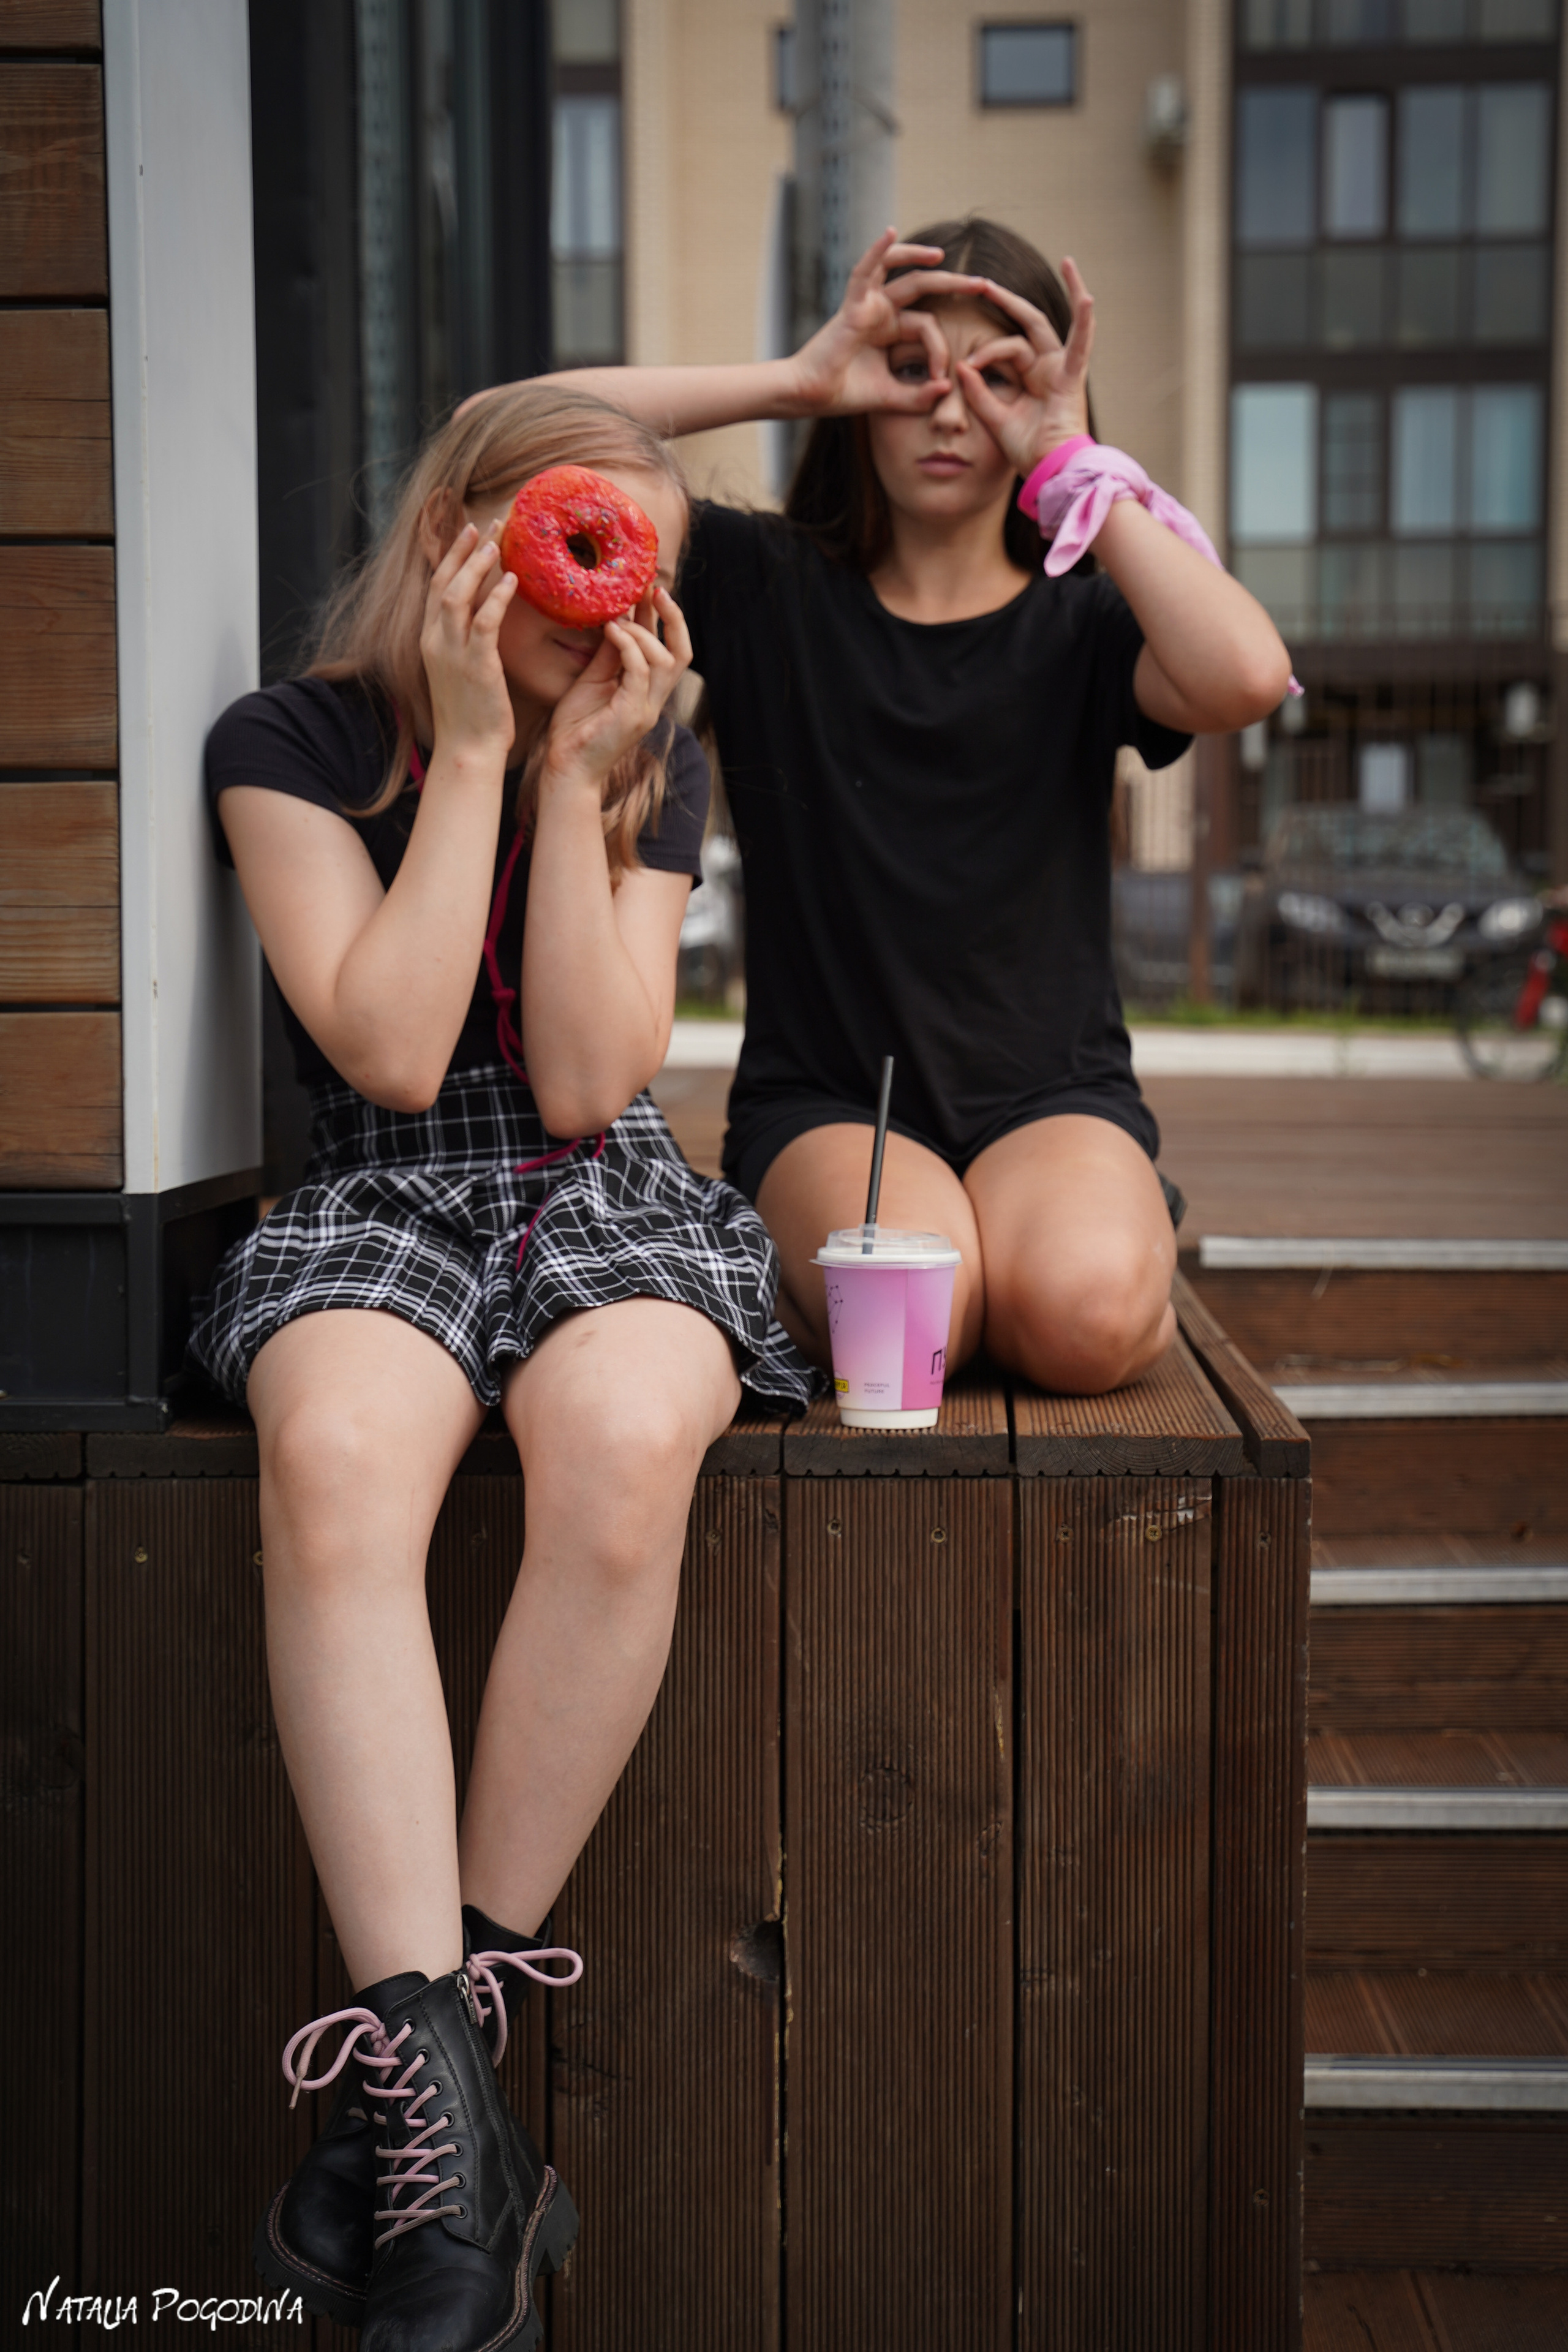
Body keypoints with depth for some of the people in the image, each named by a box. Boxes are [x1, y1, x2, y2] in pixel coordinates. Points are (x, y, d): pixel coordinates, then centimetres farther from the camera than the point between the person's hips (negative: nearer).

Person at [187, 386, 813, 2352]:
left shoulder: (657, 767, 9)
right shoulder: (291, 744, 1)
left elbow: (587, 1084, -3)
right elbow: (392, 1054, -11)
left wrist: (576, 776, -7)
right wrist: (474, 751, -10)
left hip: (607, 1202, 2)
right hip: (382, 1208, -1)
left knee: (624, 1440, -36)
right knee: (335, 1450, -38)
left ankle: (427, 2048, -26)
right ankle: (441, 2124, -39)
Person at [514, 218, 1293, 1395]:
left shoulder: (1077, 624, 4)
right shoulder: (765, 589, 4)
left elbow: (1248, 676, -21)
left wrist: (1076, 463, -11)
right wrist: (796, 379, -8)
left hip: (1053, 1095, 0)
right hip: (822, 1103, 0)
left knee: (1082, 1312, -30)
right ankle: (791, 1269, 4)